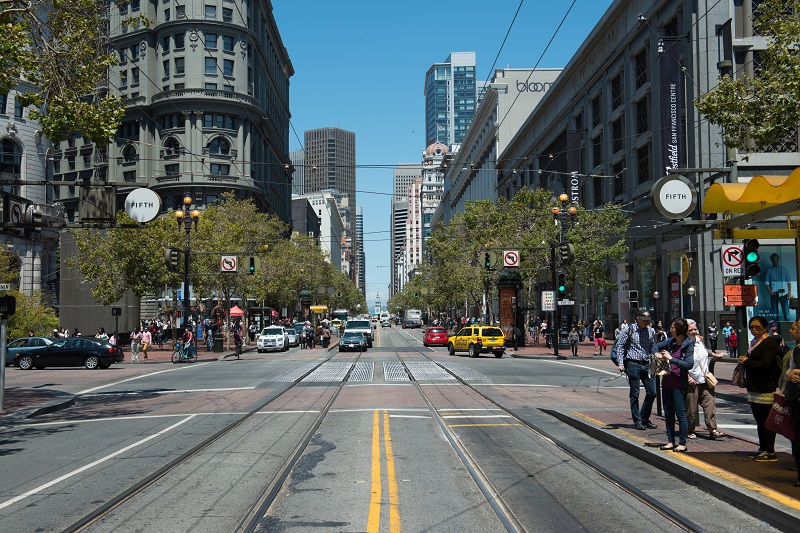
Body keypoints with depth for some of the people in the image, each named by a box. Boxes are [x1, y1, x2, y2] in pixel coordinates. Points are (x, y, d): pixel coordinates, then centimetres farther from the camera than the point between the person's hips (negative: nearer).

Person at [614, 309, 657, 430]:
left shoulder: (651, 331, 8)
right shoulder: (629, 330, -5)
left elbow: (653, 348, 17)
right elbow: (620, 346, -3)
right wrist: (620, 363, -9)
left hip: (646, 365, 5)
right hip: (633, 365, -5)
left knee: (652, 392, 4)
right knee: (635, 394, 1)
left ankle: (645, 419, 20)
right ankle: (637, 421, 9)